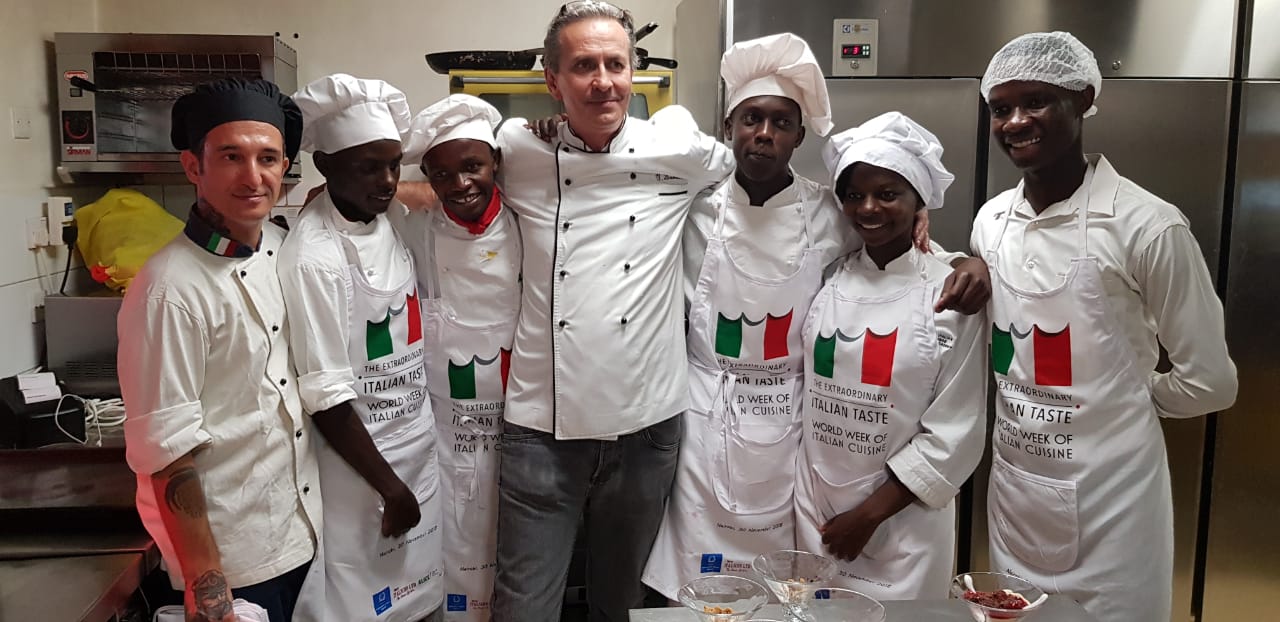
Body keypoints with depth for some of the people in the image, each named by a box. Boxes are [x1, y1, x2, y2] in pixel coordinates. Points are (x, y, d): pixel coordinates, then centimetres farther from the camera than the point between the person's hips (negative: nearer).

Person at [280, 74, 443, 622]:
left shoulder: (391, 221, 1)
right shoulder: (313, 257, -21)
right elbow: (326, 398, -19)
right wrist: (389, 487, -13)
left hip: (418, 446, 7)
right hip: (358, 458, -7)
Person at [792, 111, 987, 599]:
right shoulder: (826, 280, 0)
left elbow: (955, 432, -9)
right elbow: (802, 385, 7)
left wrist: (871, 512, -9)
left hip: (904, 513, -3)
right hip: (815, 504, 3)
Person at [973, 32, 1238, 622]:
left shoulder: (1147, 225, -16)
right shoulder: (990, 220, 1)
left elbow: (1207, 380, -9)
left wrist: (1116, 405, 1)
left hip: (1109, 498, -5)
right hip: (1011, 489, 5)